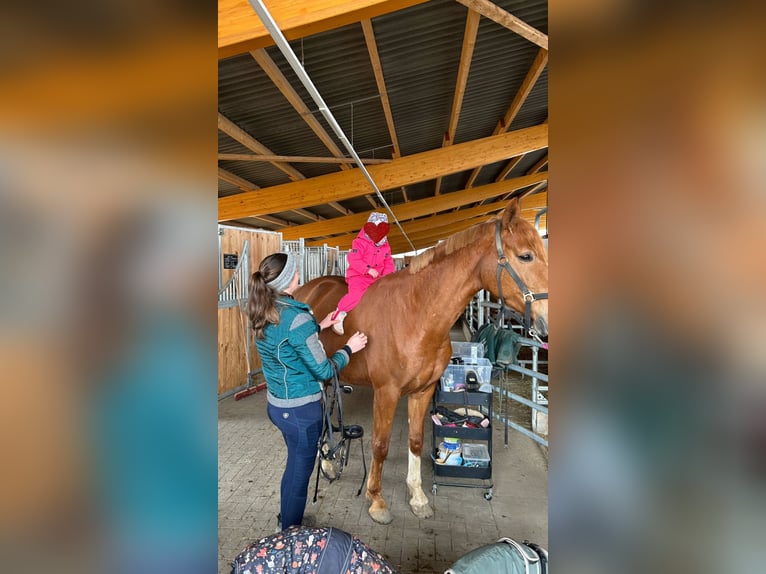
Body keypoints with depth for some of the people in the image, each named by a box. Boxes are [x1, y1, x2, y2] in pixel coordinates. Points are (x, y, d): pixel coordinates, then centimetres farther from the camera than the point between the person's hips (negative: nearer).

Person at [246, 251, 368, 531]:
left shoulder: (263, 314, -1)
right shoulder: (297, 317, -27)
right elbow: (323, 370, -20)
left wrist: (319, 326, 15)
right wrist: (349, 348, -6)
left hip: (276, 403, 8)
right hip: (300, 410, -8)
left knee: (296, 464, 28)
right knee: (300, 470, 12)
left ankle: (288, 520, 47)